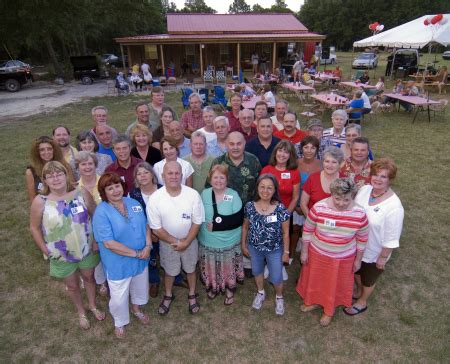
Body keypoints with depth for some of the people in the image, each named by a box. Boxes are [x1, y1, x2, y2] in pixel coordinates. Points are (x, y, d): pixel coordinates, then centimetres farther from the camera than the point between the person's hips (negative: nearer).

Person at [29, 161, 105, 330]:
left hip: (87, 250, 1)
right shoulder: (40, 202, -18)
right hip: (61, 256, -1)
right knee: (72, 285, 20)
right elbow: (34, 228, -6)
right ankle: (81, 312, 48)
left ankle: (93, 306, 51)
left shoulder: (81, 193, -15)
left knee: (89, 277, 23)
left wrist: (97, 240, -6)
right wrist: (45, 250, -7)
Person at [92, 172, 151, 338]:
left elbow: (146, 225, 3)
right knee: (119, 296, 14)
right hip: (118, 263, -5)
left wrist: (148, 246, -14)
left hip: (141, 258, 5)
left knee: (140, 286, 26)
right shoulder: (101, 212, -22)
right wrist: (135, 253, -22)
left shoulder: (134, 203, -3)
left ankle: (136, 309, 57)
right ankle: (119, 322, 45)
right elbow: (109, 243, -25)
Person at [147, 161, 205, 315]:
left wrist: (186, 242, -18)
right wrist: (175, 242, -17)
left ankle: (192, 295, 47)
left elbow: (197, 222, -13)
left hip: (190, 241, 0)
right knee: (169, 271, 22)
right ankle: (168, 296, 49)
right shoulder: (154, 198, -22)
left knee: (190, 269, 22)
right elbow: (156, 228, -15)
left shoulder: (193, 194, -22)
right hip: (167, 243, 0)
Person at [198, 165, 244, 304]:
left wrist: (216, 224, -22)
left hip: (229, 242, -2)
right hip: (208, 241, 2)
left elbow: (238, 219, -17)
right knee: (211, 268, 17)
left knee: (228, 268, 14)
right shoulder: (204, 194, -4)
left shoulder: (233, 195, -12)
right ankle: (213, 288, 46)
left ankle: (230, 291, 40)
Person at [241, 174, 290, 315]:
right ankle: (260, 293, 55)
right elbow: (245, 226, -1)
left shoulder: (281, 209, -22)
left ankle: (279, 297, 46)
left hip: (275, 250, -2)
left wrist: (286, 252, -5)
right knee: (257, 271, 25)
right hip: (254, 248, 3)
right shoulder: (250, 206, -16)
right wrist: (243, 245, 4)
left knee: (276, 278, 13)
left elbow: (285, 233, -10)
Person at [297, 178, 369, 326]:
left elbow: (362, 238, -5)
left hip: (343, 259, 0)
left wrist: (358, 259, 4)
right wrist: (304, 251, -3)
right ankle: (313, 301, 54)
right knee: (314, 279, 23)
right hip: (317, 254, 1)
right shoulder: (318, 208, -24)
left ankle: (329, 310, 50)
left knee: (335, 284, 21)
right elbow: (307, 230, -10)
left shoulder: (359, 214, -22)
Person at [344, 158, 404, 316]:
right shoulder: (365, 189, -13)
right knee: (356, 270, 30)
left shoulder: (394, 206, -31)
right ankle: (358, 291, 60)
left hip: (373, 252, -5)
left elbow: (391, 238, -22)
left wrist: (383, 257, -14)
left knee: (368, 279, 22)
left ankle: (362, 302, 51)